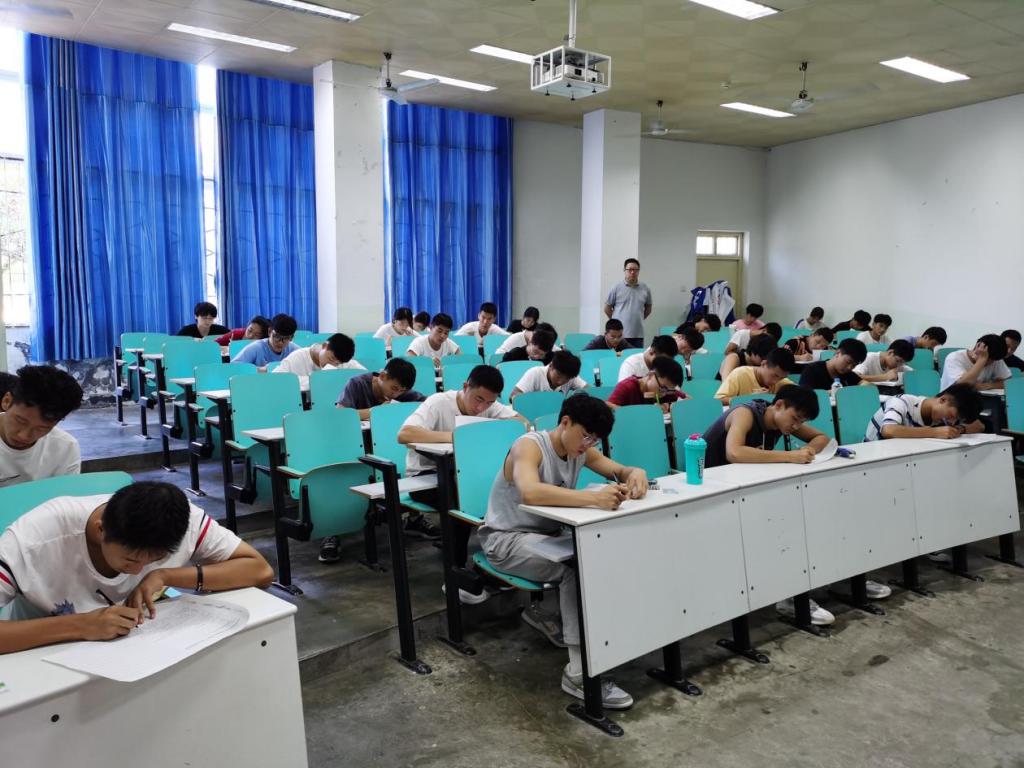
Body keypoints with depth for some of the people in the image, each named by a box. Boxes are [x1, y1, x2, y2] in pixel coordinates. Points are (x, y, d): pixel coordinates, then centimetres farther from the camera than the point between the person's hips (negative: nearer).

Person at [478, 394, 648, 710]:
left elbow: (621, 471, 4)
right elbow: (530, 492, -42)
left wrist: (636, 474, -23)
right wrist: (594, 498, -51)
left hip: (548, 533, 8)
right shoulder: (529, 446, -23)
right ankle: (580, 674, -24)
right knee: (576, 568, -29)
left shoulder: (581, 450, 2)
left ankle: (560, 622, 9)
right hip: (507, 539, -8)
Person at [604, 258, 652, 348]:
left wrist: (639, 319, 15)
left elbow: (648, 308, 21)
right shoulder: (616, 288, -2)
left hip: (638, 334, 3)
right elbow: (607, 308, 6)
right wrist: (616, 320, 8)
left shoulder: (645, 289, 7)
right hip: (619, 334, -3)